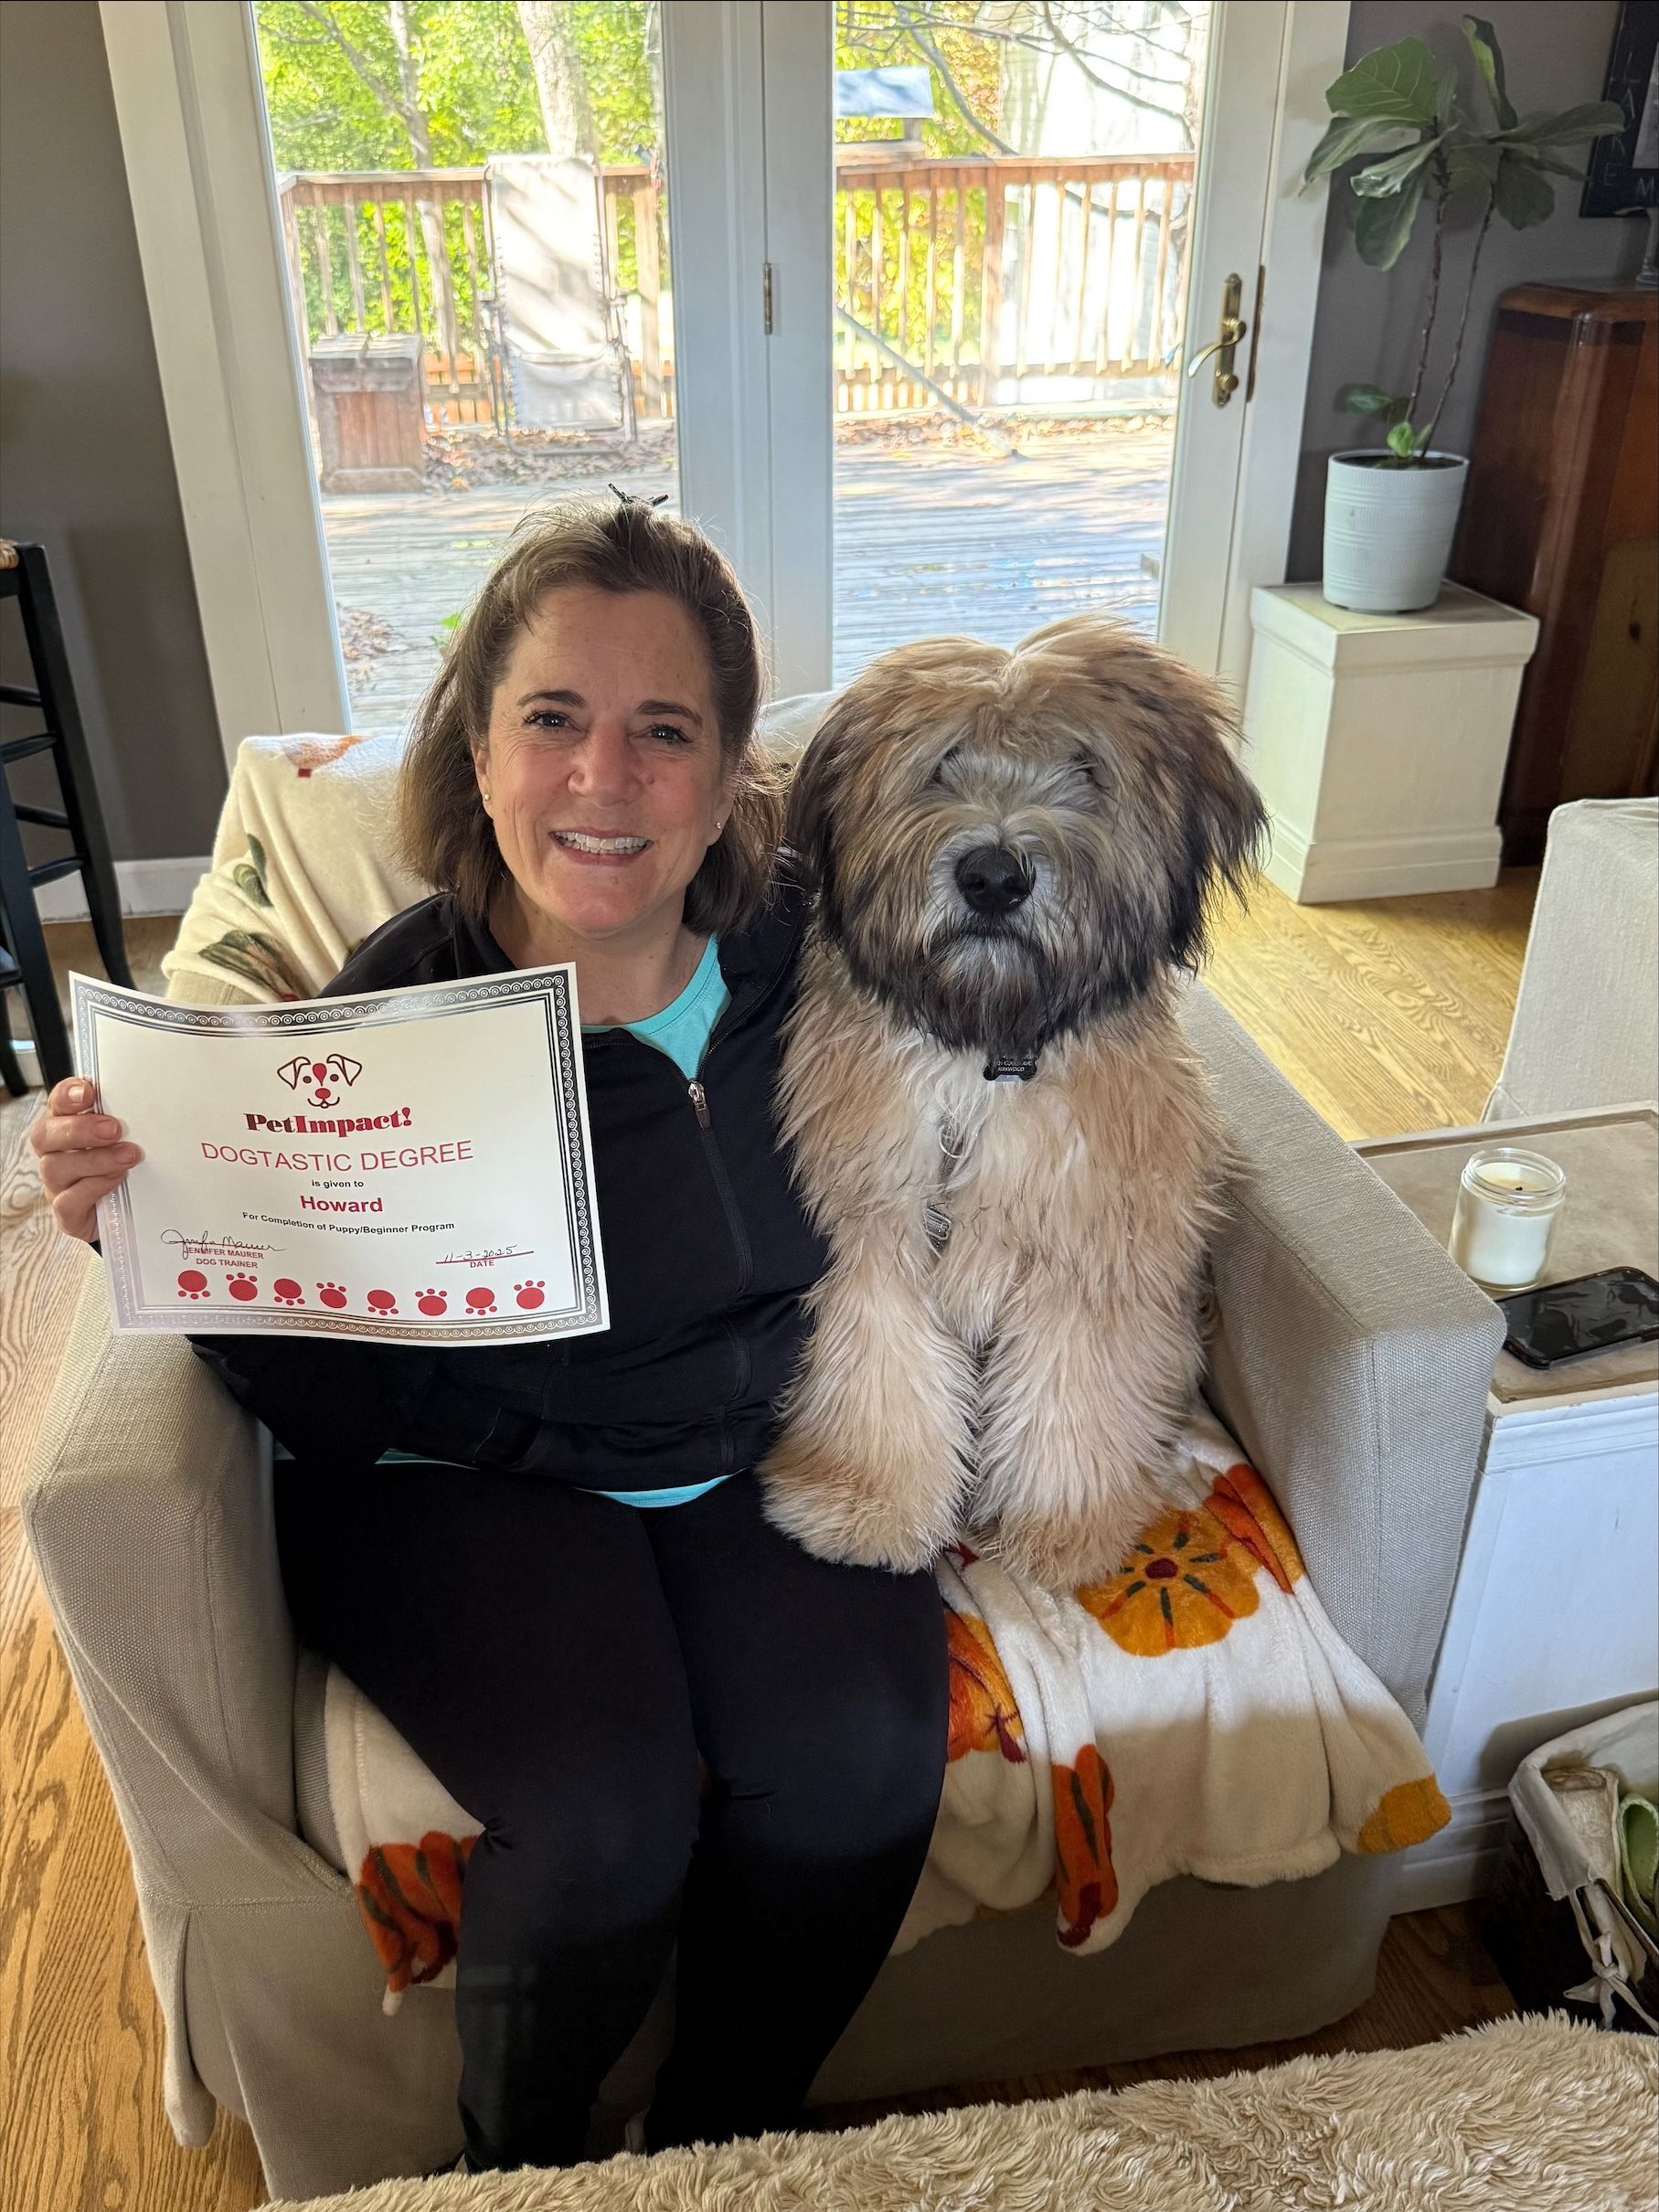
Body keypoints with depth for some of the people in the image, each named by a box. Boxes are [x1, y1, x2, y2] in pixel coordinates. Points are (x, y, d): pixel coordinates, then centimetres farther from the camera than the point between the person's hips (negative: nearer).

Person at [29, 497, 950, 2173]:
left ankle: (717, 2144, 15)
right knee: (602, 1815, -24)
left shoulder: (809, 949, -9)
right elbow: (329, 1400, -12)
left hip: (765, 1453, 3)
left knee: (857, 1759, -19)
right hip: (466, 1484, -2)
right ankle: (515, 2164, 14)